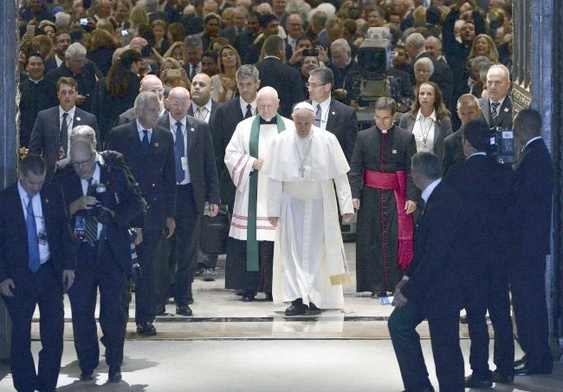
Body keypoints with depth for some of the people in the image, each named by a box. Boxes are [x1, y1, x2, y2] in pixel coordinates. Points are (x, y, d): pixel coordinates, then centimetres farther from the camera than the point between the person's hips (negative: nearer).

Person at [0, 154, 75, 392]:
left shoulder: (53, 194, 3)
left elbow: (64, 230, 9)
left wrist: (68, 265, 4)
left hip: (50, 272, 2)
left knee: (54, 332, -1)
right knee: (20, 334, 4)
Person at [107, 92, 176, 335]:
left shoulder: (165, 137, 8)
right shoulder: (119, 135, 0)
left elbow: (169, 178, 10)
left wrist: (170, 215, 6)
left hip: (154, 212, 2)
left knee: (147, 267, 4)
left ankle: (145, 319, 9)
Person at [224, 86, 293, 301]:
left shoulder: (290, 128, 8)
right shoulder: (245, 127, 8)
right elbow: (231, 155, 5)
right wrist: (252, 163, -9)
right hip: (252, 194, 0)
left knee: (277, 240, -2)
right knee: (250, 238, -3)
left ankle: (274, 287, 5)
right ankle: (249, 286, 2)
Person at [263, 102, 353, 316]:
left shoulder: (327, 140, -11)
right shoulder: (280, 141, -9)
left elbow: (340, 176, -7)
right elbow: (274, 179, -5)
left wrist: (346, 205, -10)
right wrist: (273, 209, -5)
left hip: (320, 203, -1)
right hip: (292, 203, 1)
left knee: (316, 250, 4)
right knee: (293, 250, -1)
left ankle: (315, 296, 11)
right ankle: (299, 298, 1)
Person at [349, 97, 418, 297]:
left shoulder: (406, 138, 0)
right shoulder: (364, 136, 4)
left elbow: (412, 170, 0)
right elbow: (355, 168, 5)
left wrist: (412, 197, -7)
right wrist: (355, 194, -4)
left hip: (396, 195, -1)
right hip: (370, 196, 2)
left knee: (396, 238, -6)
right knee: (372, 240, 1)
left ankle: (397, 285, 1)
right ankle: (377, 286, 7)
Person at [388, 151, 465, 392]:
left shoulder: (442, 203, -24)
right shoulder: (436, 197, 7)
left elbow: (435, 256, -26)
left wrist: (409, 290, -20)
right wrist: (408, 277, 9)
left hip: (443, 288, -10)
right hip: (429, 283, 10)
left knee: (444, 346, -1)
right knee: (399, 323, 14)